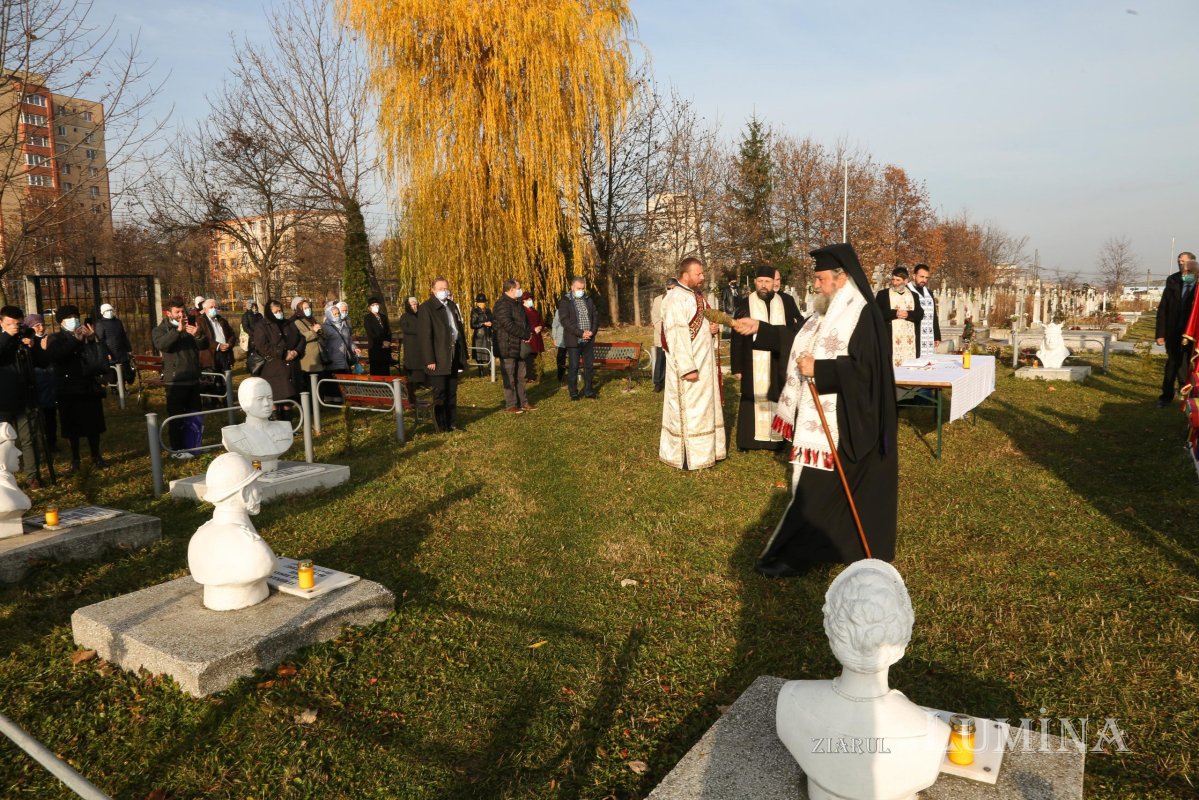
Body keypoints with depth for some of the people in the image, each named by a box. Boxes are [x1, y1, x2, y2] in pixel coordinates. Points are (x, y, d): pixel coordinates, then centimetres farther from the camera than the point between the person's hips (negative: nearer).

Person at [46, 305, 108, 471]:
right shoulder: (55, 338, 4)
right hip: (68, 388, -1)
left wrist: (92, 340, -16)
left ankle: (96, 456, 17)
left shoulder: (88, 335, 10)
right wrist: (75, 340, -23)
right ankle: (75, 458, 18)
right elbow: (53, 355, -18)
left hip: (89, 386, 1)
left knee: (93, 424, 5)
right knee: (72, 425, 5)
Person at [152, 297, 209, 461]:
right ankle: (177, 449, 4)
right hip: (175, 380, -6)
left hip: (193, 378, 6)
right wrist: (178, 330, -31)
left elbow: (204, 346, 4)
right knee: (177, 416, -3)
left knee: (195, 416, 13)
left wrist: (199, 334, -17)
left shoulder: (190, 327, 15)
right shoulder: (160, 330, 0)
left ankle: (192, 445, 26)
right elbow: (161, 344, -23)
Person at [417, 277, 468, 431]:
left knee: (452, 392, 11)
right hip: (438, 359, -6)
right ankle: (440, 426, 6)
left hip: (453, 357, 7)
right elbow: (424, 336, -12)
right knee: (440, 393, -1)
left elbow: (459, 329, 16)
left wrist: (463, 354, 11)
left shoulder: (452, 306, 14)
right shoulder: (426, 308, -7)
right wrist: (429, 360, -18)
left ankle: (451, 423, 19)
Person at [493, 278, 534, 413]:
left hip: (519, 346, 9)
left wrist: (528, 334, 1)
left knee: (520, 376, 13)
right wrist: (525, 335, -15)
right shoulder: (503, 304, -15)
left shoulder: (517, 303, 15)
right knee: (509, 377, -2)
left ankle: (523, 402, 20)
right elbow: (508, 325, -24)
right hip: (508, 347, -9)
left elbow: (525, 320, 22)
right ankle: (510, 405, 5)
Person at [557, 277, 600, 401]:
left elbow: (595, 317, 13)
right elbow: (565, 320, -13)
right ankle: (573, 393, 8)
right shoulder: (565, 301, -4)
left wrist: (592, 331, -6)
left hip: (588, 340, 5)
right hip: (573, 340, -5)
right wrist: (581, 333, -17)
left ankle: (588, 390, 19)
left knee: (589, 366, 8)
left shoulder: (589, 301, 13)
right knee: (573, 367, 0)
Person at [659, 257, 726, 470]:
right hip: (687, 364, -9)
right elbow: (677, 336, -24)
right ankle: (688, 455, 9)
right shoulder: (676, 298, -18)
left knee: (704, 406, 15)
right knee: (688, 409, -1)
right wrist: (687, 368, -27)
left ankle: (705, 449, 26)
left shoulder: (697, 295, 11)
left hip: (704, 363, 9)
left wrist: (715, 327, -2)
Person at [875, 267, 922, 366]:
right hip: (891, 338, -3)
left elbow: (920, 314, 7)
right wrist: (894, 313, -11)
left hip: (910, 338, 3)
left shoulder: (914, 295, 16)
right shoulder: (882, 294, 7)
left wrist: (908, 314, -10)